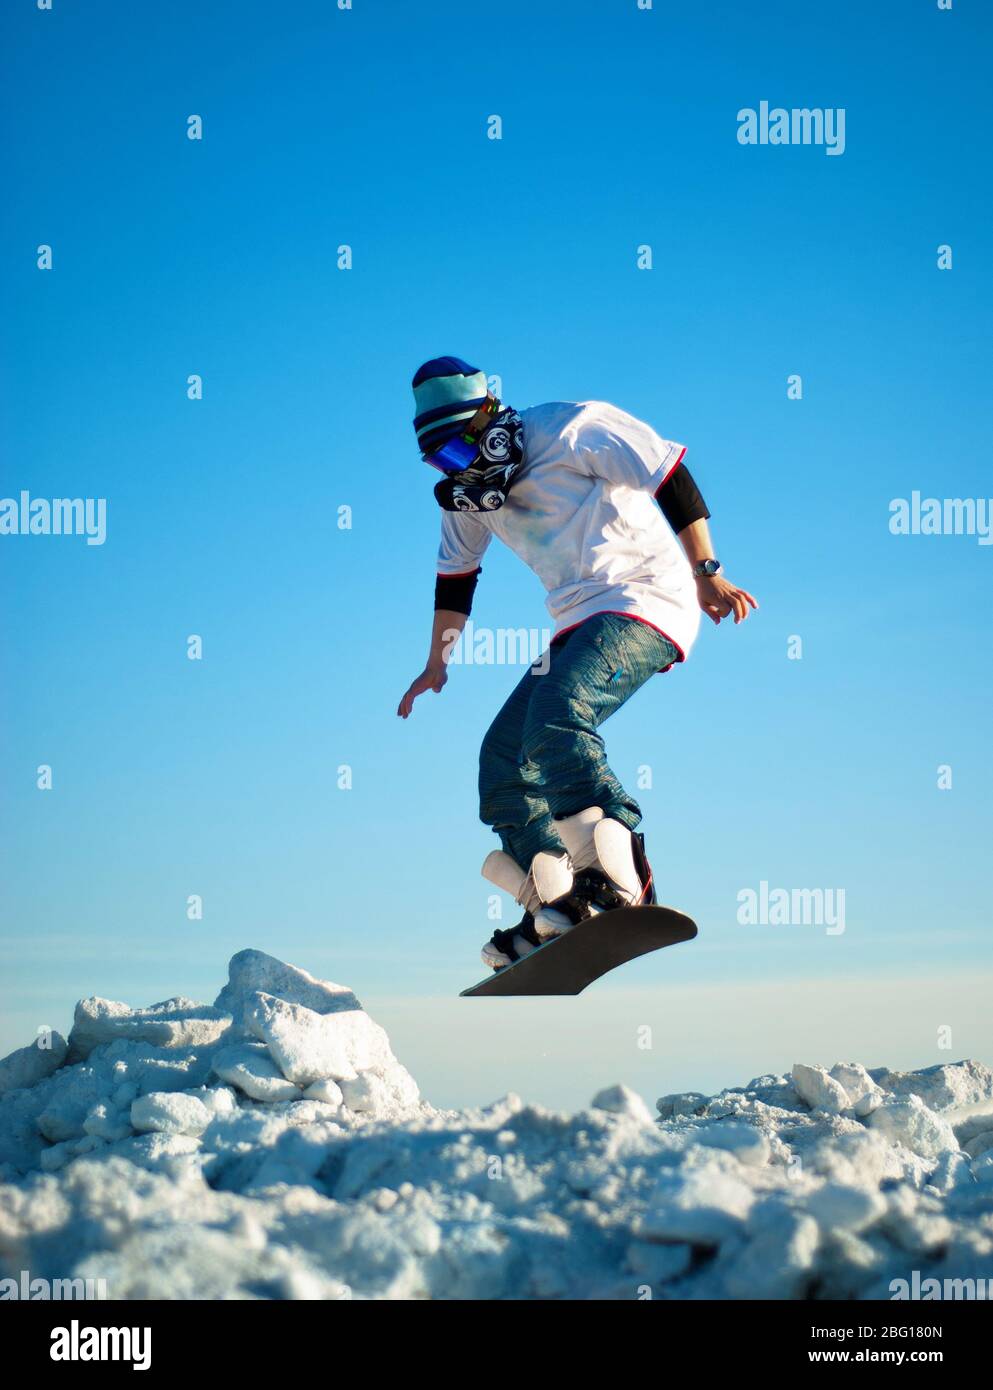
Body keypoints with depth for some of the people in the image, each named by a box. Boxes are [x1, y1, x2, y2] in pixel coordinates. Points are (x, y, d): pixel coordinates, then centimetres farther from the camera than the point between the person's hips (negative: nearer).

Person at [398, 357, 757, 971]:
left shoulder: (570, 429, -12)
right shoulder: (464, 490, 11)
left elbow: (671, 477, -11)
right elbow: (455, 575, 25)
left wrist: (707, 572, -15)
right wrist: (437, 666, 32)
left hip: (644, 603, -9)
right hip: (579, 623, 9)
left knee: (555, 717, -31)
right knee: (503, 759, 4)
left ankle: (618, 874, -37)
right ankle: (554, 911, 8)